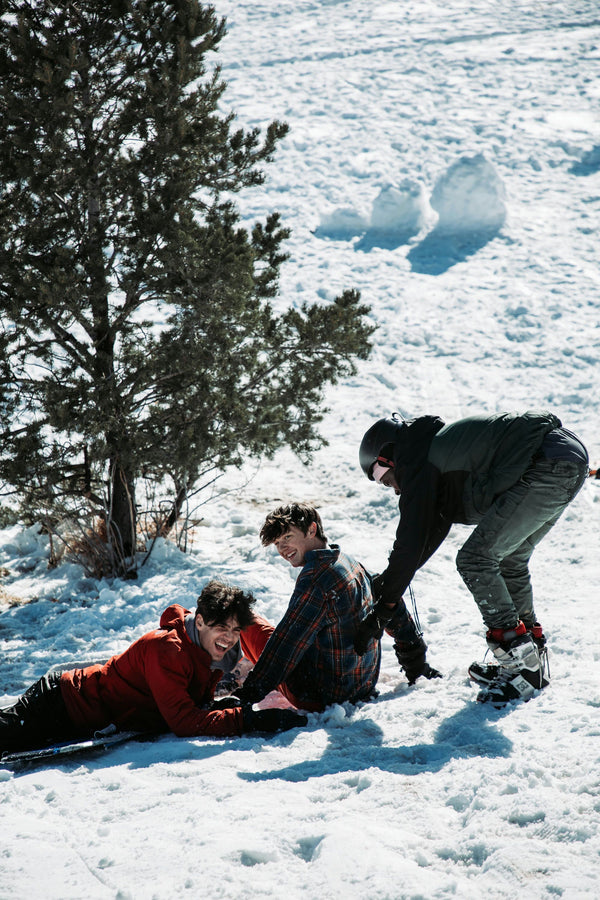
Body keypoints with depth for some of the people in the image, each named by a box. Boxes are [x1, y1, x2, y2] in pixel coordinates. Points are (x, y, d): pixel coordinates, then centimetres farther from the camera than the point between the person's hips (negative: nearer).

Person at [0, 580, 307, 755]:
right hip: (61, 702, -8)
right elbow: (184, 723, -36)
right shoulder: (166, 648, -30)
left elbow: (199, 705, 6)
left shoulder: (211, 654, -4)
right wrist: (250, 719, -39)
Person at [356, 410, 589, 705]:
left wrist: (384, 605, 3)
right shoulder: (440, 445, 26)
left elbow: (411, 543, -5)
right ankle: (531, 660, 26)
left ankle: (523, 664, -6)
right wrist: (389, 581, 34)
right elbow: (433, 529, 32)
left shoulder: (418, 464, -3)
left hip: (549, 467, -11)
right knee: (509, 561, 21)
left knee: (474, 559, -6)